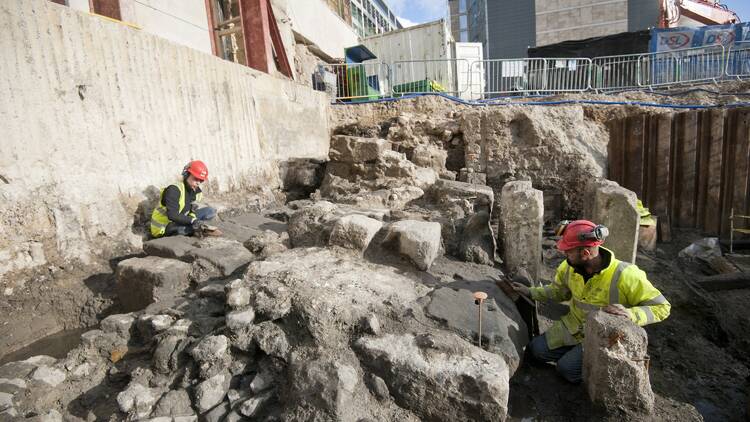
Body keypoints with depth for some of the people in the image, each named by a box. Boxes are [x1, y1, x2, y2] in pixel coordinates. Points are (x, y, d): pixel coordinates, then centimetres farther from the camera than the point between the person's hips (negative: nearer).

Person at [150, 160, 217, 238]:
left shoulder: (196, 192, 0)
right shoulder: (174, 190, -22)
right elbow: (172, 215, -32)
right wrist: (193, 220, -43)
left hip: (178, 222, 8)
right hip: (164, 227, -8)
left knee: (211, 211, -6)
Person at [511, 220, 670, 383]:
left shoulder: (625, 276, -30)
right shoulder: (569, 267, -12)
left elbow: (662, 307, -22)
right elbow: (559, 292, 7)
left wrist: (630, 314, -40)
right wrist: (530, 292, -4)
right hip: (574, 326, 5)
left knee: (567, 368, -17)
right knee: (537, 349, -3)